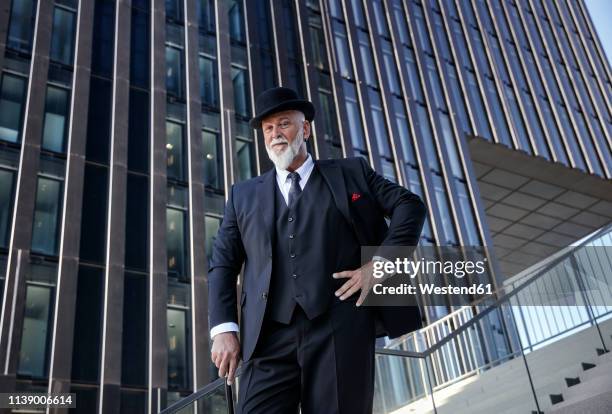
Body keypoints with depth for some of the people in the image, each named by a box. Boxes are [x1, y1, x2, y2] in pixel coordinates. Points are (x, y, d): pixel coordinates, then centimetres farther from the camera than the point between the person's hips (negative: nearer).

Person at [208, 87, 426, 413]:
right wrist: (224, 329, 2)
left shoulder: (351, 172, 17)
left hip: (340, 328, -1)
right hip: (268, 337, 2)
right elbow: (222, 265, 16)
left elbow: (410, 205, 12)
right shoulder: (244, 195, 21)